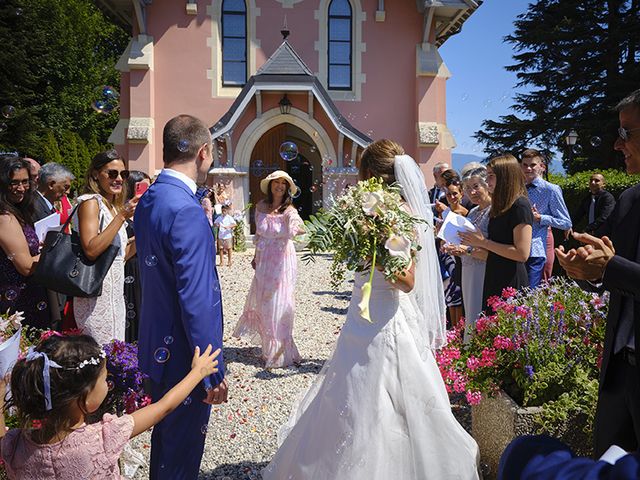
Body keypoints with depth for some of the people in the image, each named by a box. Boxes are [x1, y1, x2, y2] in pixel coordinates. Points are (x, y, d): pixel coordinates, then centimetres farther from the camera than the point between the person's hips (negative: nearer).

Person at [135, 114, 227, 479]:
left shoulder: (148, 200, 4)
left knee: (165, 434, 27)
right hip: (183, 354, -9)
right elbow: (196, 301, -26)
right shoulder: (186, 211, -26)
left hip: (157, 345, 9)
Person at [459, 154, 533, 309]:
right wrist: (476, 243, 5)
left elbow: (522, 253, -20)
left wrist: (484, 242, -15)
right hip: (494, 279, 9)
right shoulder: (500, 205, 14)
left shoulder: (520, 206, -13)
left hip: (511, 281, -8)